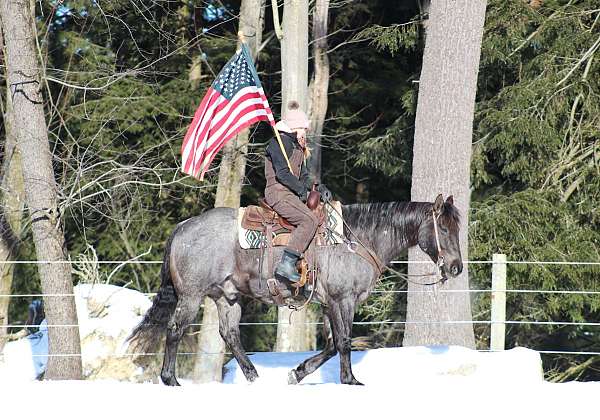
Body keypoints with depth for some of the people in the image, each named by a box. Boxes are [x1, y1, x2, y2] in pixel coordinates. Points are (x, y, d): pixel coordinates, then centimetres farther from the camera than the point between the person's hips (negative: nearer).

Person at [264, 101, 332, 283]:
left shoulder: (298, 147, 22)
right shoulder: (279, 143, -9)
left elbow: (303, 176, 22)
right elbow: (282, 173, -18)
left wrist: (317, 188, 5)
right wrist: (301, 189, -13)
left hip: (291, 193, 10)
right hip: (278, 192, -10)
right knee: (310, 220, -24)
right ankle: (286, 263, -30)